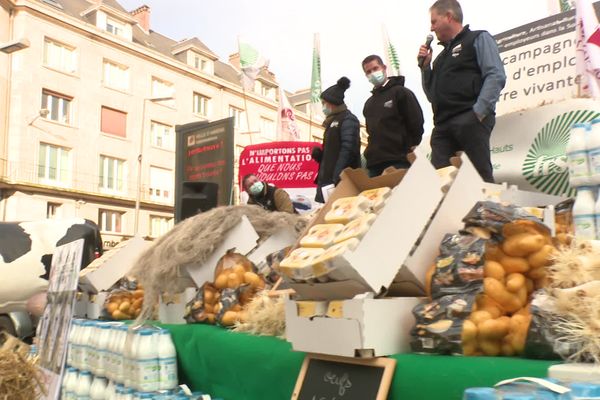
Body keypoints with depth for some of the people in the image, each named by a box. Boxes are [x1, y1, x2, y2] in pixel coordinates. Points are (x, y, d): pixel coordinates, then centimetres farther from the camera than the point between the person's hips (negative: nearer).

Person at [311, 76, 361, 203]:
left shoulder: (348, 120, -5)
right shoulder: (333, 121, 22)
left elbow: (348, 151, -17)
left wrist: (337, 179, -24)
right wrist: (319, 154, 3)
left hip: (340, 180, -9)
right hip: (327, 179, 9)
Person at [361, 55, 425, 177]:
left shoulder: (401, 92, 2)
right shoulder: (369, 103, 21)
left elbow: (416, 125, -4)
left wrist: (409, 154, -5)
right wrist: (371, 154, 10)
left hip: (400, 162, -6)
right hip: (374, 165, 6)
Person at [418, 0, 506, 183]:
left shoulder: (478, 38, 9)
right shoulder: (442, 55, 29)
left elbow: (496, 76, -5)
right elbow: (432, 95, 27)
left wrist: (479, 112, -17)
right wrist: (425, 66, 17)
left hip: (470, 120, -6)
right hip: (443, 125, 6)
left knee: (480, 176, -10)